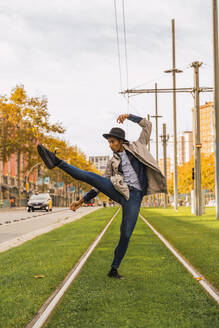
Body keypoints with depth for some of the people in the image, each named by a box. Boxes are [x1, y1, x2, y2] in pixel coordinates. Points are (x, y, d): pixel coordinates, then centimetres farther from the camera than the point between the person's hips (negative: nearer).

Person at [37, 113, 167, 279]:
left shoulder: (137, 147, 14)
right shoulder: (113, 162, 17)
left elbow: (147, 125, 12)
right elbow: (100, 185, 17)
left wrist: (129, 116, 2)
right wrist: (82, 201, 12)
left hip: (134, 197, -2)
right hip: (118, 191, 2)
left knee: (126, 235, -7)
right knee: (91, 176, -19)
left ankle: (114, 270, 7)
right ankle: (56, 161, -26)